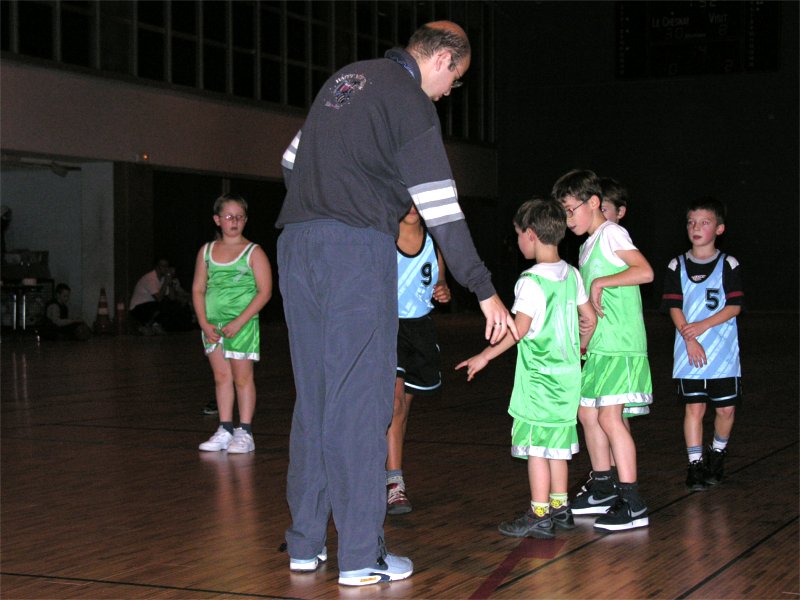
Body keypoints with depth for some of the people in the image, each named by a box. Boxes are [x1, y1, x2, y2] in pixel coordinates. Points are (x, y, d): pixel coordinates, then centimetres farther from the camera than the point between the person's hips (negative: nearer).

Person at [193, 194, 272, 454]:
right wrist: (204, 323, -2)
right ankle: (225, 430, 12)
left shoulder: (253, 252, -1)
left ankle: (244, 433, 3)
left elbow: (264, 292, -7)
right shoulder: (207, 251, 11)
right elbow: (198, 290, 12)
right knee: (221, 377, 7)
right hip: (212, 323, 4)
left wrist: (239, 322, -14)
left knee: (242, 377, -1)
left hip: (242, 323, -4)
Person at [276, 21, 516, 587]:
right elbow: (441, 207, -9)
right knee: (360, 402, -4)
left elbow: (292, 161, 26)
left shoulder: (346, 78, 20)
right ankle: (361, 556, -2)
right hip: (357, 248, -8)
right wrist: (484, 290, -7)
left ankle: (305, 543, 17)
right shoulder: (409, 101, -4)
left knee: (313, 396, 12)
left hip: (296, 242, 8)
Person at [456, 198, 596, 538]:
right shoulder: (571, 275, 8)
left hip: (537, 377, -8)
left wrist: (484, 356, -13)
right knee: (557, 441, 15)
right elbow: (590, 319, 14)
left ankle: (539, 516, 0)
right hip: (566, 375, 8)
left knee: (535, 444, -3)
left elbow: (520, 329, -20)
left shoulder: (531, 282, -15)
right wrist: (579, 349, 30)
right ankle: (560, 508, 21)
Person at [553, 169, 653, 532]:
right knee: (587, 413, 14)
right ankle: (603, 490, 26)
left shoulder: (611, 233, -7)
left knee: (609, 417, -13)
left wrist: (600, 282, -18)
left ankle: (633, 505, -11)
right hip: (598, 345, 10)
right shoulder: (587, 245, 19)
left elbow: (646, 272, -21)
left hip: (619, 345, -10)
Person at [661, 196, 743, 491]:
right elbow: (674, 307, 1)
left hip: (723, 352, 0)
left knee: (725, 409, 5)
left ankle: (717, 453, 28)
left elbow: (735, 306, -4)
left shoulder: (728, 265, 1)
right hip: (689, 352, 0)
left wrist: (704, 326, -15)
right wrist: (689, 338, -12)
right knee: (694, 408, -1)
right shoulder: (677, 266, 5)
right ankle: (695, 464, 6)